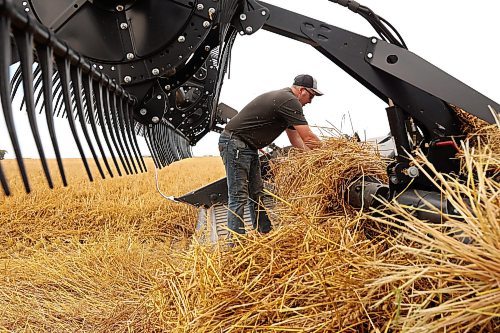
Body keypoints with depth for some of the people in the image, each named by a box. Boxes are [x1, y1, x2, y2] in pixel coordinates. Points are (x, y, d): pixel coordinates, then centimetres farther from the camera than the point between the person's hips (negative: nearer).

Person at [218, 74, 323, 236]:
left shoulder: (283, 98, 17)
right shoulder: (289, 101, -16)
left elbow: (295, 138, 18)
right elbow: (308, 138, -18)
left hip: (249, 147, 11)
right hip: (235, 143, -11)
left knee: (257, 194, 12)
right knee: (239, 196, -10)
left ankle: (265, 235, 19)